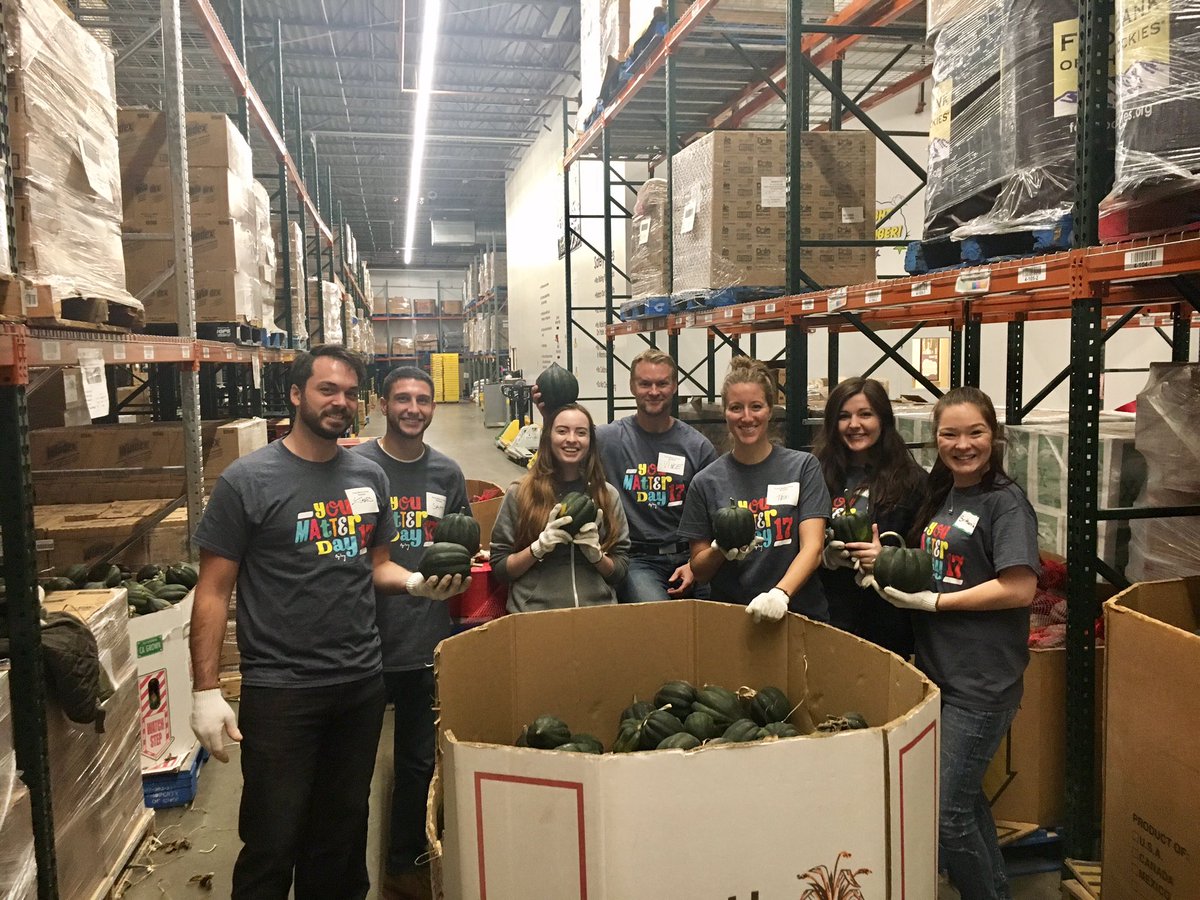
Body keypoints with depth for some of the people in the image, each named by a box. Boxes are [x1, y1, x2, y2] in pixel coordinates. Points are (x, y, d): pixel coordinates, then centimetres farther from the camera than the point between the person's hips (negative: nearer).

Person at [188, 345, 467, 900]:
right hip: (280, 690, -4)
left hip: (362, 685, 5)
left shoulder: (369, 477, 6)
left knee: (342, 833, 19)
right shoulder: (247, 480, -9)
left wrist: (415, 582, -5)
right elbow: (213, 591, -8)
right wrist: (205, 690, -12)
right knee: (273, 842, 6)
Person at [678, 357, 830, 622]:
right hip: (729, 613, 1)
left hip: (799, 612, -1)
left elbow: (812, 547, -6)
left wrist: (780, 593, -22)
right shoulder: (706, 483, 5)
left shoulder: (803, 467, 3)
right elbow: (698, 570, 10)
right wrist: (721, 551, -10)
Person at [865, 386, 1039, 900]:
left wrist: (930, 601, -18)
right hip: (938, 670, 8)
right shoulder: (942, 497, 11)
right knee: (965, 799, 20)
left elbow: (1019, 588, -21)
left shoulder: (1005, 502, -12)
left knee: (945, 812, -3)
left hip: (982, 682, -8)